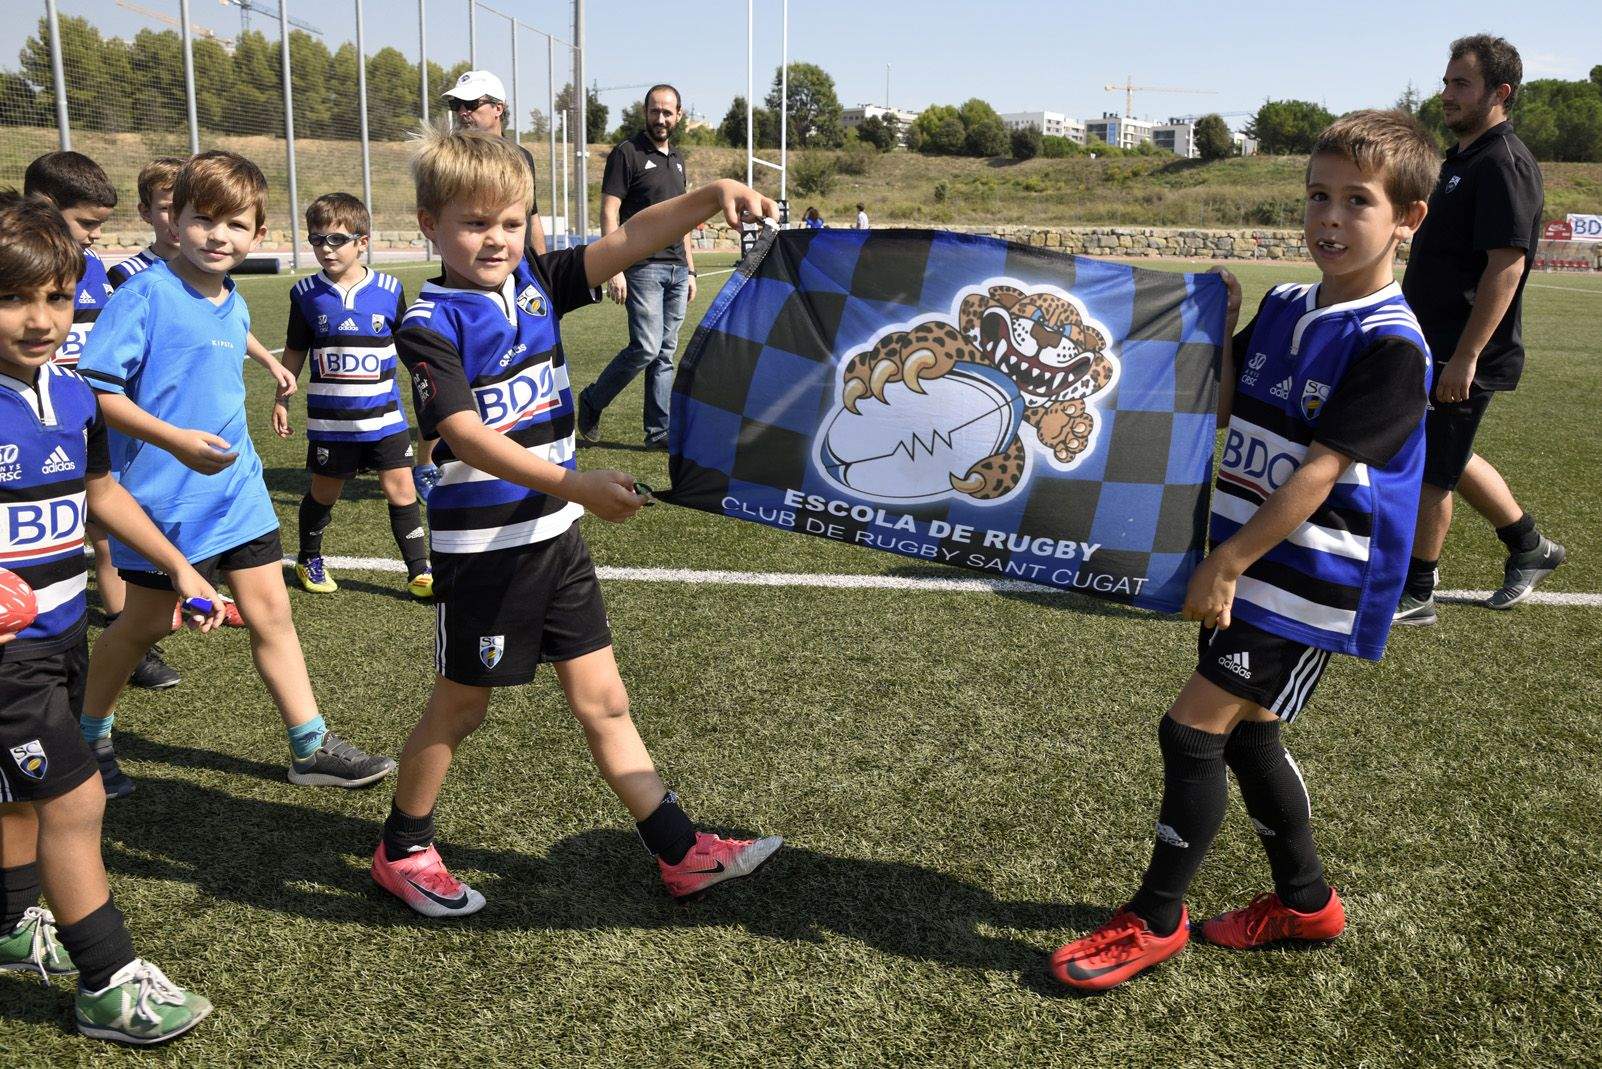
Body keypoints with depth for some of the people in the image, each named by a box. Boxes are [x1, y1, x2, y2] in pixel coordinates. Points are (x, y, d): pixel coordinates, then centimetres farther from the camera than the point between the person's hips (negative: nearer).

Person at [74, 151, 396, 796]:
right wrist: (176, 441, -29)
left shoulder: (235, 307, 7)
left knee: (271, 611, 5)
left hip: (237, 488, 6)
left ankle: (311, 748, 12)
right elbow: (94, 387, -20)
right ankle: (88, 735, 34)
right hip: (164, 496, -6)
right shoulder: (146, 293, -15)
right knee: (147, 622, 9)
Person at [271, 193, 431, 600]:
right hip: (329, 419, 0)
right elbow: (295, 352, 9)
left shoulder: (389, 290, -3)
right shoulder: (306, 293, -2)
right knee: (324, 493, 13)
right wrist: (281, 400, 11)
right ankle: (309, 560, 36)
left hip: (384, 414, 0)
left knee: (401, 490, -3)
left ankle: (419, 571, 7)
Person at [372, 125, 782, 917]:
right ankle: (402, 852, 33)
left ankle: (680, 852, 16)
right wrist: (576, 485, -36)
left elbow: (628, 241, -7)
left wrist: (712, 197, -22)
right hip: (480, 546, -5)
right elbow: (467, 437, -25)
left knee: (603, 701, 11)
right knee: (459, 707, 11)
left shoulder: (536, 283, 4)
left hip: (553, 535, 6)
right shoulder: (431, 325, -13)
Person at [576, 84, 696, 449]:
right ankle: (592, 400, 9)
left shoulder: (677, 159, 19)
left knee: (665, 354, 6)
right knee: (647, 348, -12)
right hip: (643, 266, -7)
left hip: (676, 269, 7)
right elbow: (609, 213, -9)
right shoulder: (627, 153, -3)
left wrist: (690, 270, 18)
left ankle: (659, 432, 10)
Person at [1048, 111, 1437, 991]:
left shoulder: (1388, 344, -17)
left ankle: (1155, 920, 9)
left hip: (1307, 581, -8)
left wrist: (1226, 564, -21)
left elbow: (1318, 473, -21)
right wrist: (1219, 328, 0)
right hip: (1243, 562, 8)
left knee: (1193, 730, -8)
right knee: (1245, 735, 16)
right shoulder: (1284, 308, 7)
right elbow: (1218, 412, 14)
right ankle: (1305, 901, 36)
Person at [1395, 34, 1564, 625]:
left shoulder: (1503, 163, -16)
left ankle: (1413, 596, 11)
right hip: (1436, 347, 10)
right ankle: (1529, 548, 38)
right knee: (1448, 460, 20)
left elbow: (1507, 264, -23)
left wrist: (1465, 357, -27)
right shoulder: (1460, 159, 15)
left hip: (1466, 356, -10)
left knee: (1428, 471, -2)